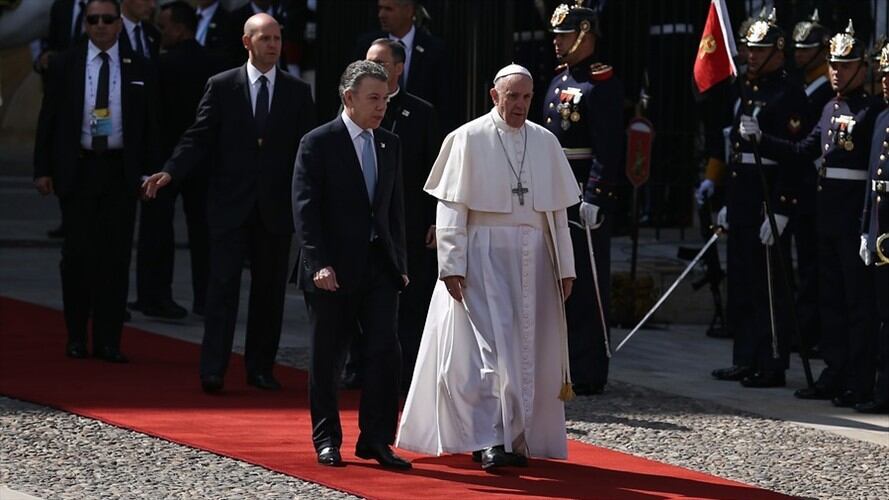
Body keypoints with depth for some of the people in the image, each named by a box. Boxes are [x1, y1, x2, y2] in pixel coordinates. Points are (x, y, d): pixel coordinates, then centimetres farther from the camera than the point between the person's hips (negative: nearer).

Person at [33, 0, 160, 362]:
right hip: (76, 169, -1)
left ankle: (108, 341, 3)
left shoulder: (138, 70, 5)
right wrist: (43, 169, -2)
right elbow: (48, 120, 4)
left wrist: (148, 172, 0)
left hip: (121, 172, 1)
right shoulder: (64, 66, 4)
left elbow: (149, 126, 7)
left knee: (115, 256, -1)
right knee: (78, 253, 0)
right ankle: (76, 337, 10)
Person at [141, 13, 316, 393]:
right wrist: (170, 172, -17)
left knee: (269, 289, 7)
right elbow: (199, 139, -1)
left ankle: (260, 367, 16)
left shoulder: (297, 92, 7)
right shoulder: (222, 87, 2)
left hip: (276, 206, 2)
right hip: (230, 204, -2)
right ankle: (212, 370, -8)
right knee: (223, 284, -6)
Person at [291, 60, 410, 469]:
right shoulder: (318, 144, -6)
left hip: (379, 266, 5)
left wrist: (399, 263, 10)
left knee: (384, 352, -4)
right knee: (327, 358, 4)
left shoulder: (390, 145, 12)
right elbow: (305, 209, -10)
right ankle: (327, 440, 15)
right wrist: (319, 264, -18)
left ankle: (376, 439, 1)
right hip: (334, 270, -5)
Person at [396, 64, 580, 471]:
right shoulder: (468, 140, -3)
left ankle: (517, 439, 13)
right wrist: (452, 266, -12)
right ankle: (489, 441, -12)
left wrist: (565, 267, 6)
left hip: (533, 260, 4)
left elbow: (558, 211, 11)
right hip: (483, 257, -4)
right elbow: (451, 209, -5)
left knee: (526, 352, 5)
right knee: (489, 347, -11)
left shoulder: (546, 143, 9)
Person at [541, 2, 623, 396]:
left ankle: (589, 375, -2)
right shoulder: (559, 80, 15)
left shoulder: (602, 83, -13)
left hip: (586, 198, -9)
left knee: (586, 289, -5)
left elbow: (607, 148, -18)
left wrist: (593, 198, -22)